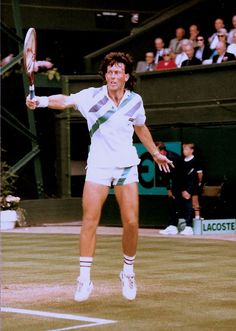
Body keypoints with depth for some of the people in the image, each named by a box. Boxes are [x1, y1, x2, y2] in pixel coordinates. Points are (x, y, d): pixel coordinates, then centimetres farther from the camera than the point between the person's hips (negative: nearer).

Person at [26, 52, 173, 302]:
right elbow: (65, 101, -25)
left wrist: (155, 153, 31)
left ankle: (128, 273, 19)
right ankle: (84, 279, -5)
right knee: (89, 221, -10)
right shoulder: (93, 96, -8)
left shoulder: (135, 101, 1)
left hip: (127, 166, 2)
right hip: (98, 166, -2)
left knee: (131, 222, -2)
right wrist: (42, 101, -45)